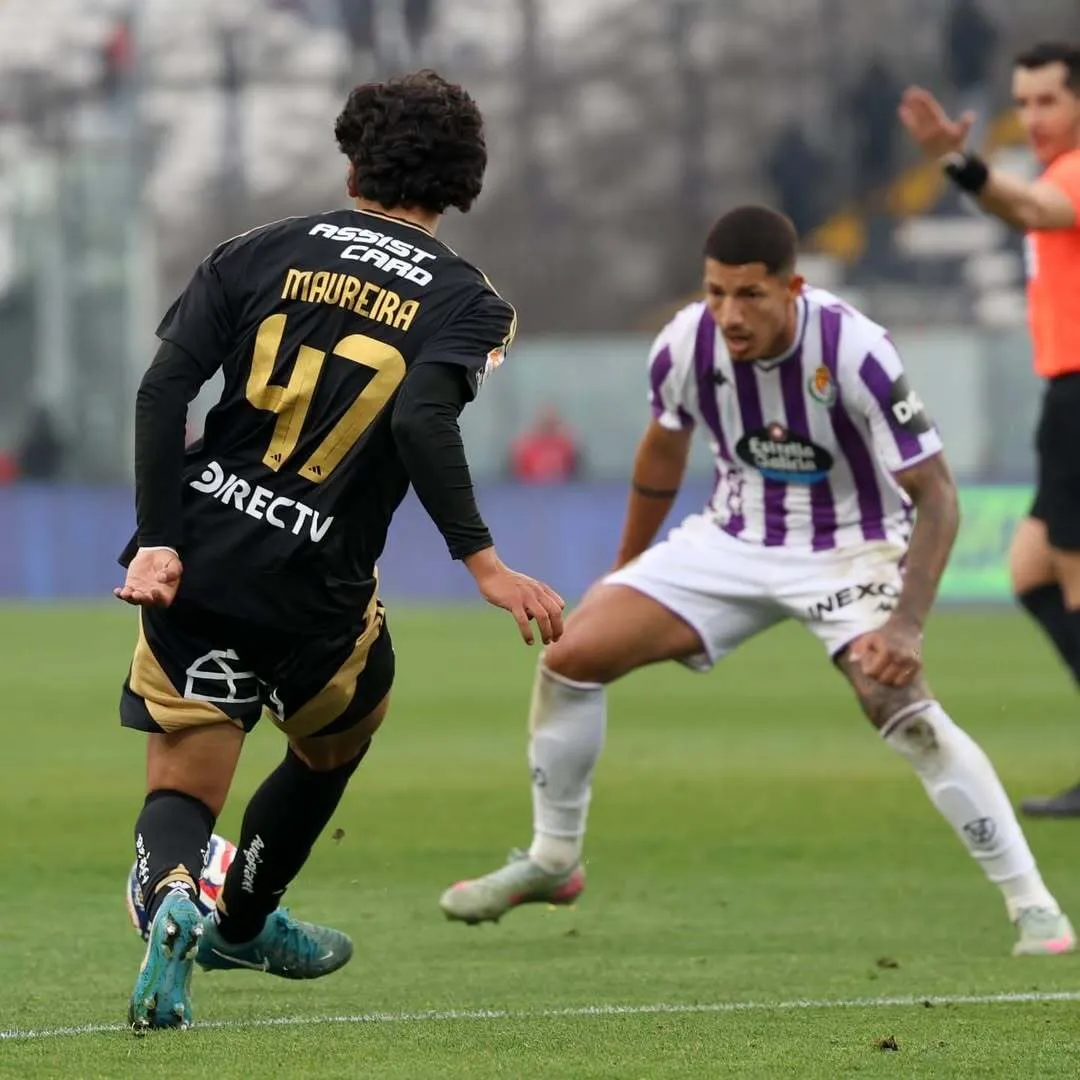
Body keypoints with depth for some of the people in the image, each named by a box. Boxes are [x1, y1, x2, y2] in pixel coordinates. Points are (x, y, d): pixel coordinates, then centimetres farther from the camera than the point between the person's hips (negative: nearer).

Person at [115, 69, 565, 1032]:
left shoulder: (259, 253, 7)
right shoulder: (465, 299, -1)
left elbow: (164, 386, -4)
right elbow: (423, 419, -21)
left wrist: (159, 540, -5)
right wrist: (482, 562, -18)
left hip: (194, 567, 1)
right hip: (316, 588, -1)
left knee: (181, 793, 6)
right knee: (333, 746, 30)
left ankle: (172, 896, -27)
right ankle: (240, 924, 46)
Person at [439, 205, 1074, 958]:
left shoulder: (855, 352, -29)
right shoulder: (687, 344, -15)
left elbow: (936, 497, -25)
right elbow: (665, 446, 8)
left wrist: (906, 625, -37)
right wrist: (626, 568, 19)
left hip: (852, 548, -5)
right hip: (736, 539, 5)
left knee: (904, 709, -29)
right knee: (571, 656, -7)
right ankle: (552, 861, 15)